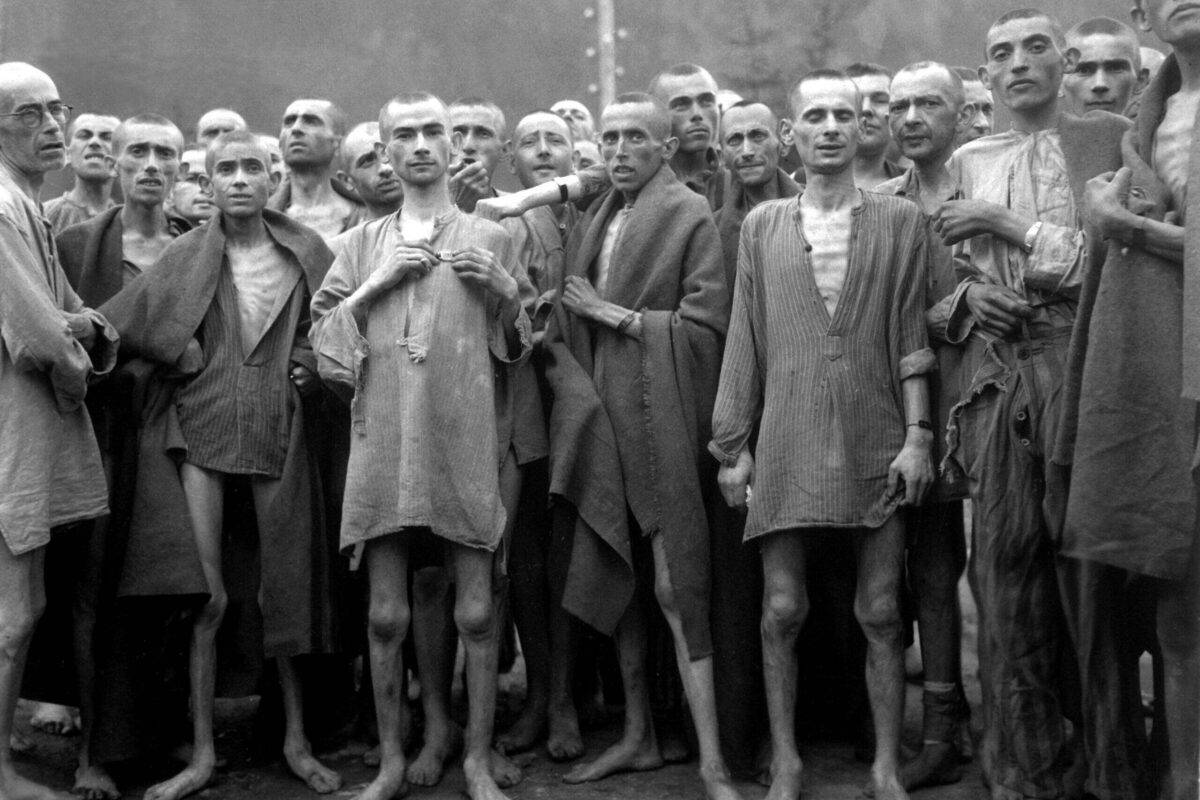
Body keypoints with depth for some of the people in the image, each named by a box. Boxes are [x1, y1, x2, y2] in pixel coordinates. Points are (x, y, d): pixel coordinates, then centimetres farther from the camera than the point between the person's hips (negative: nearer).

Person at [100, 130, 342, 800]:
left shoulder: (307, 251, 3)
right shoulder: (187, 255, 2)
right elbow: (114, 324, 0)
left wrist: (313, 366, -2)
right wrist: (185, 356, -4)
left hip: (281, 434, 1)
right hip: (204, 428, 0)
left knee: (287, 586, 6)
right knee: (207, 593, -2)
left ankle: (297, 739, 20)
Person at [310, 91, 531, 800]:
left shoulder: (490, 237, 10)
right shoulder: (365, 242, 14)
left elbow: (517, 348, 14)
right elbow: (321, 332, 9)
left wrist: (505, 292, -5)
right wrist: (376, 284, -4)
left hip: (464, 441, -1)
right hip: (382, 441, 1)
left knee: (476, 609, 1)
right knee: (387, 614, 5)